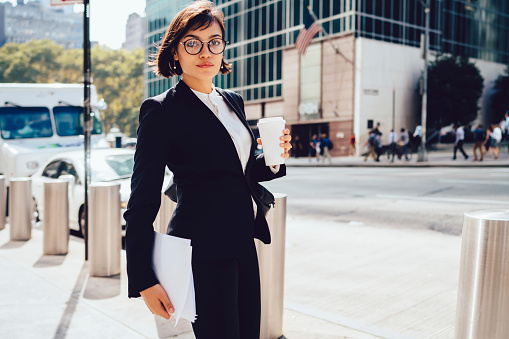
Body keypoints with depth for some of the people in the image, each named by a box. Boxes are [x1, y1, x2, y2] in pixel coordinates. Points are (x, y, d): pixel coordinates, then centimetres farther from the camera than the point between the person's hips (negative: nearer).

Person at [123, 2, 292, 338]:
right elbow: (142, 203, -11)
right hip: (203, 250, -7)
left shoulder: (233, 102, 10)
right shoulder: (162, 110, -10)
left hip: (243, 244, 7)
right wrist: (145, 281, -14)